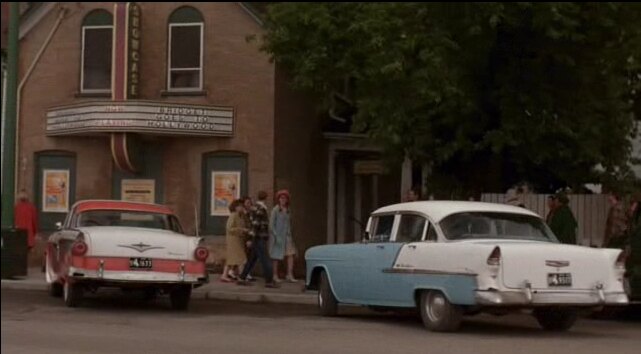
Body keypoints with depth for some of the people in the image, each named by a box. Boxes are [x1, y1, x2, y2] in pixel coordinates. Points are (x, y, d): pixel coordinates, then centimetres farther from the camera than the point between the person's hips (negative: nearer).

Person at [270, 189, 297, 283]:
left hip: (287, 236, 5)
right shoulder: (275, 210, -6)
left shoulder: (288, 210, 11)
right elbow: (271, 224, -9)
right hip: (277, 236, -5)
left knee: (291, 254, -8)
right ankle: (275, 276, 12)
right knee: (277, 257, 2)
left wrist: (290, 235, 9)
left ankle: (290, 275, -10)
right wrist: (276, 236, -15)